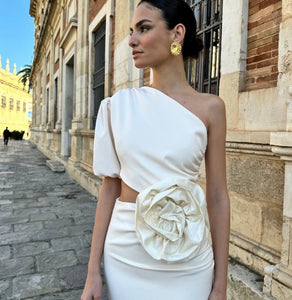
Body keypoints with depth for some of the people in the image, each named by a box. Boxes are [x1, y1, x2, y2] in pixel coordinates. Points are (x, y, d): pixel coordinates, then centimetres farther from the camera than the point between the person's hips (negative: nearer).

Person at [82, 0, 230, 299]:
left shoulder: (210, 107, -6)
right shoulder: (120, 104, -2)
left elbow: (217, 197, -4)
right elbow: (109, 185, -1)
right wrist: (93, 272, 0)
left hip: (188, 262, -1)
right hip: (124, 256, 2)